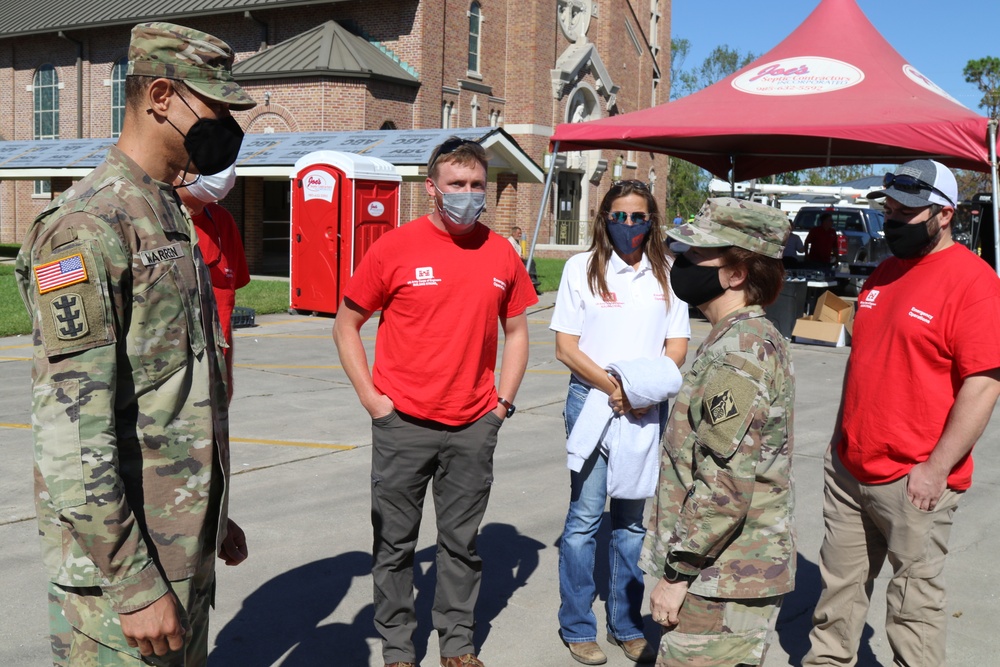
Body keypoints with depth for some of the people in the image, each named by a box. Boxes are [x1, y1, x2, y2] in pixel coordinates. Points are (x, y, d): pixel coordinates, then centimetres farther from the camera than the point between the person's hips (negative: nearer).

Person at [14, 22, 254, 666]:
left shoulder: (170, 216, 14)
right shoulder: (87, 225, -16)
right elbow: (69, 422, -22)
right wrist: (134, 582, -23)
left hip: (184, 549, 9)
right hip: (119, 558, -9)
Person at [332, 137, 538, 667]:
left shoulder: (501, 254, 4)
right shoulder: (394, 249, -6)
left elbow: (516, 330, 15)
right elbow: (345, 325, 2)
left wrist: (503, 400, 6)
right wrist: (372, 399, -5)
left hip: (474, 426, 3)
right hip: (403, 424, -2)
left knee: (462, 542, 12)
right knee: (395, 542, 8)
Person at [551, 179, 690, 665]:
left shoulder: (667, 273, 7)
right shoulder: (582, 268, 0)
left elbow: (677, 346, 7)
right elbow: (566, 347, -3)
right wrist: (613, 387, -15)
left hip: (648, 408, 3)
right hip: (592, 401, -2)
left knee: (633, 519, 11)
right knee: (585, 518, 0)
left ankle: (626, 625, 23)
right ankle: (577, 628, 14)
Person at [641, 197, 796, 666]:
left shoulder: (736, 354, -21)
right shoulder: (759, 338, 12)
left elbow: (724, 488, -26)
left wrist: (677, 572, -18)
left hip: (721, 581, -10)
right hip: (738, 572, 10)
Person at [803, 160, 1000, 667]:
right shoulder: (885, 272, 12)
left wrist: (937, 468, -19)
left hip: (913, 479, -7)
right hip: (848, 467, 8)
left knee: (915, 594, 6)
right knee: (839, 585, 17)